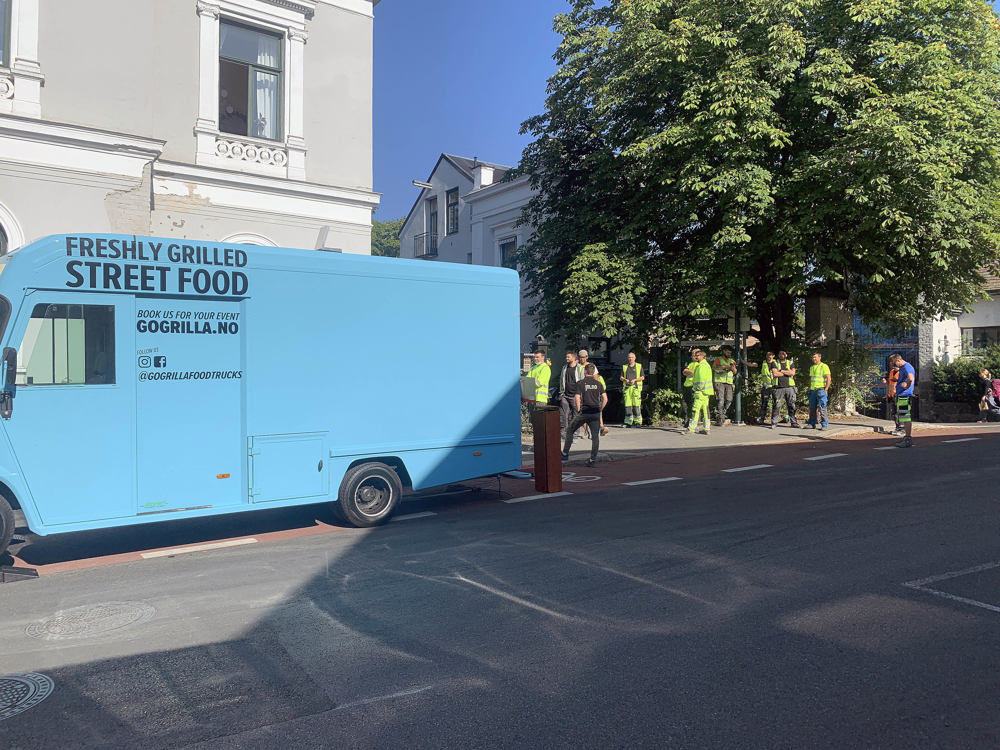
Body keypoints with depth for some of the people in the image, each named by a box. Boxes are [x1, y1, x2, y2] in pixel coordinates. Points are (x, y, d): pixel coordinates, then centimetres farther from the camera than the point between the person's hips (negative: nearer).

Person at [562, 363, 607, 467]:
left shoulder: (581, 383, -3)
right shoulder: (598, 384, 7)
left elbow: (577, 399, -12)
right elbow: (605, 399, 1)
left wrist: (578, 410, 0)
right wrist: (600, 410, 10)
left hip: (584, 412, -2)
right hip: (595, 413, 3)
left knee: (569, 430, 14)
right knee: (595, 436, 6)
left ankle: (565, 454, 15)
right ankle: (593, 459, 2)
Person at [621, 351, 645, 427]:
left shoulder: (639, 366, 10)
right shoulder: (624, 367, 18)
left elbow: (642, 377, 6)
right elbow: (621, 377, 16)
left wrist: (635, 380, -9)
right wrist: (625, 380, -6)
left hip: (636, 387, -2)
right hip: (627, 387, 2)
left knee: (636, 405, -9)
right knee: (627, 405, -3)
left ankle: (638, 422, -4)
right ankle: (628, 422, 2)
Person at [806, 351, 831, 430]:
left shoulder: (824, 366, -3)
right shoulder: (812, 367, 19)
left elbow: (829, 379, -8)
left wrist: (826, 389, -15)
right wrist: (809, 389, 16)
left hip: (821, 390, -7)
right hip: (813, 390, 7)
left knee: (821, 408, -8)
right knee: (812, 408, 7)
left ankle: (824, 425, -4)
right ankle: (812, 423, 13)